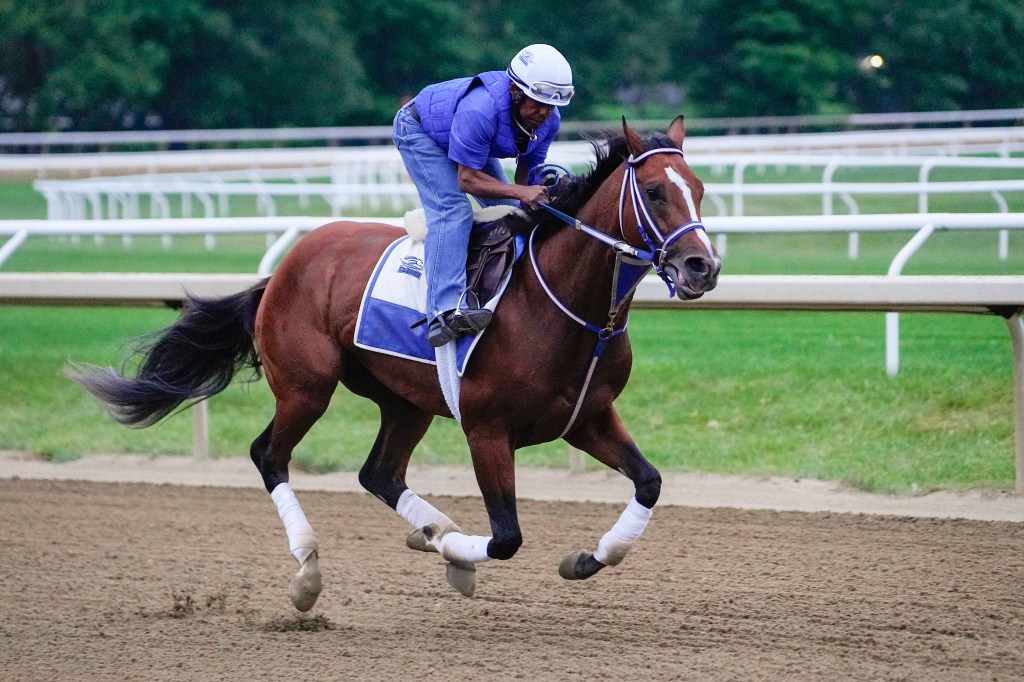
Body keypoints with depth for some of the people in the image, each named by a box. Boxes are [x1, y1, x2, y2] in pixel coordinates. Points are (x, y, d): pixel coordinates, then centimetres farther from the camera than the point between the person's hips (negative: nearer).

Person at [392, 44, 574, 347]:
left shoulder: (548, 120, -20)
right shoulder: (479, 111, -42)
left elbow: (528, 171, -7)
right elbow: (467, 179, -36)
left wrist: (539, 190, -27)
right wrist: (519, 192, -46)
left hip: (470, 141, 8)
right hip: (421, 131, -8)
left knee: (512, 211, 4)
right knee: (453, 210, -26)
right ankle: (445, 311, -38)